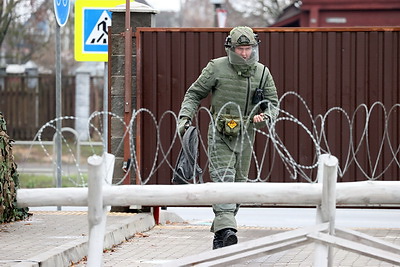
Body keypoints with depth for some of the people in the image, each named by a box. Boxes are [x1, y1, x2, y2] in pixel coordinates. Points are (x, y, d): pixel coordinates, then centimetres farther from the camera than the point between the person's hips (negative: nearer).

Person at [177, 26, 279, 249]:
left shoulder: (262, 73, 4)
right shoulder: (217, 68, -4)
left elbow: (273, 104, 9)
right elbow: (194, 94, 3)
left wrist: (265, 116, -13)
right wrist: (185, 117, -11)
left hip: (245, 137, 4)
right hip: (219, 135, -4)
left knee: (238, 183, 7)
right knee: (224, 178, -19)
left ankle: (219, 234, 18)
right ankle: (226, 230, -30)